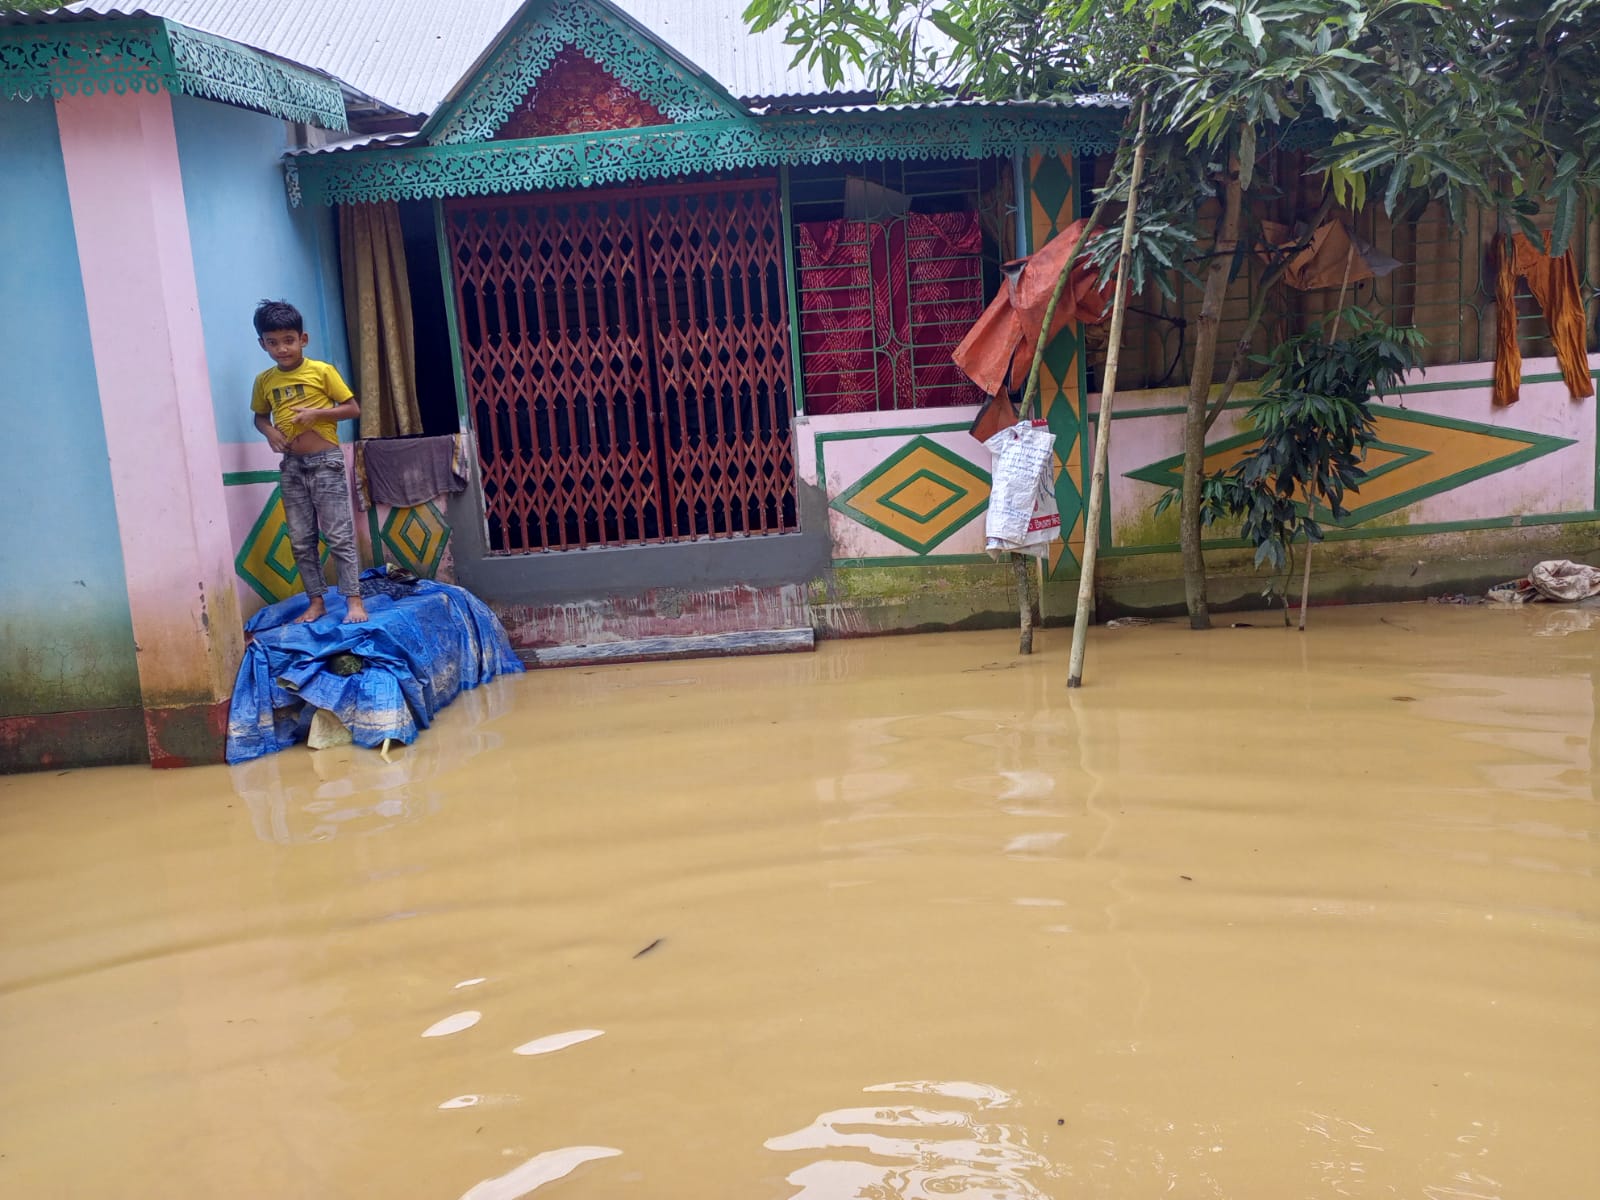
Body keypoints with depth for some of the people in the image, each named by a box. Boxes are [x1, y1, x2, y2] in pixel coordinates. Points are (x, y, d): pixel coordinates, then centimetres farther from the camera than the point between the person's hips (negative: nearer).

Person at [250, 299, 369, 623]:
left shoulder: (322, 371, -5)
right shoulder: (264, 381, 7)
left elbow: (353, 409, -3)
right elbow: (260, 415, 21)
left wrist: (316, 413, -16)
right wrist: (269, 431, -1)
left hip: (325, 462, -4)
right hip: (291, 466, 5)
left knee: (339, 535, -5)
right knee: (301, 540, 6)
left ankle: (354, 600, -2)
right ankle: (317, 601, 14)